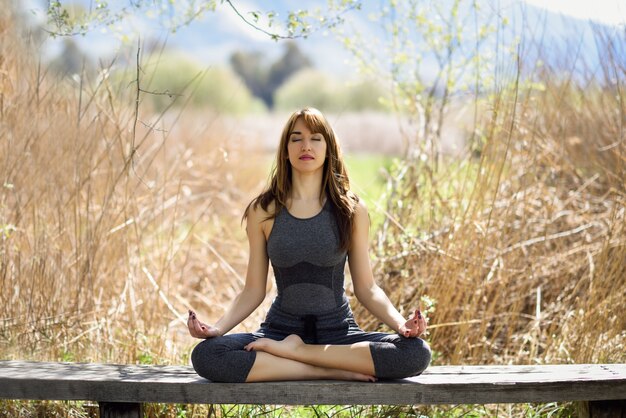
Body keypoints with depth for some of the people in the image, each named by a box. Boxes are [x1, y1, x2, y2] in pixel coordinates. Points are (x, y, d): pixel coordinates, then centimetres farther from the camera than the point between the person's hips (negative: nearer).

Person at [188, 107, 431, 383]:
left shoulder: (351, 210, 2)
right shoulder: (263, 211, 2)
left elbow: (366, 288, 3)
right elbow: (253, 291, 4)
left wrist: (400, 323, -15)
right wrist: (217, 328, -13)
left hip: (338, 331, 0)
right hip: (282, 327, 0)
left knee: (416, 354, -29)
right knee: (205, 355, -30)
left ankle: (291, 350, -19)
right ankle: (330, 371, -24)